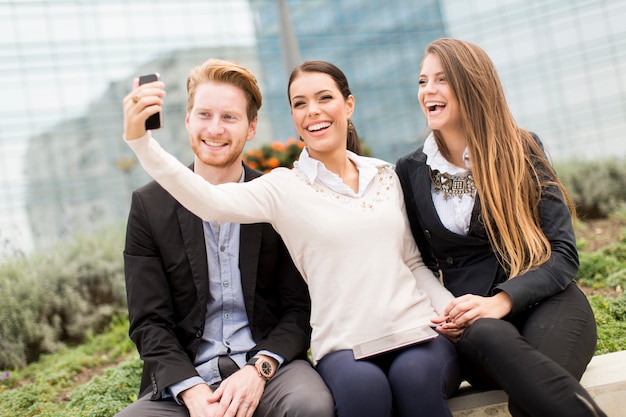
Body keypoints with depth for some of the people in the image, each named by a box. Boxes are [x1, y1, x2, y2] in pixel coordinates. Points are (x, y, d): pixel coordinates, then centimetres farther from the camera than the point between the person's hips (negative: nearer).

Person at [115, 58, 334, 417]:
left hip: (268, 365, 0)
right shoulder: (149, 205, 4)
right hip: (186, 377, 0)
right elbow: (149, 321, 0)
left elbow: (300, 307, 3)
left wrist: (260, 369, -16)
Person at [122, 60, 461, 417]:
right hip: (344, 347, -2)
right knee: (361, 384, -35)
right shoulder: (285, 188, 2)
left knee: (414, 373, -31)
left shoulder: (386, 176, 15)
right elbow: (210, 201, -16)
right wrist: (140, 139, -26)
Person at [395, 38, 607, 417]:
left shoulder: (520, 150, 4)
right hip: (473, 320, 2)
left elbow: (564, 253, -2)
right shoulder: (411, 172, 10)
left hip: (545, 302, -2)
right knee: (486, 338, -38)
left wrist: (502, 300, -19)